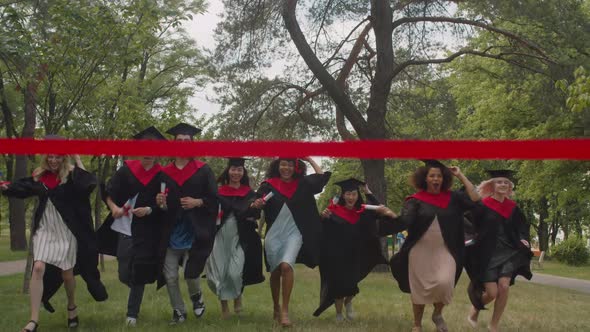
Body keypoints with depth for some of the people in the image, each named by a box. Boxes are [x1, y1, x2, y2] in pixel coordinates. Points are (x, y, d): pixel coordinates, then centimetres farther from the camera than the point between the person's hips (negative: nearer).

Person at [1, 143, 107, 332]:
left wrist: (78, 162, -22)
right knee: (38, 268, -14)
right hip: (44, 230, 3)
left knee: (66, 274, 8)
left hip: (66, 231, -3)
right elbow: (23, 188, 18)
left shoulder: (71, 175, -9)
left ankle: (72, 307, 38)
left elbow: (89, 185, -27)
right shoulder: (39, 176, 3)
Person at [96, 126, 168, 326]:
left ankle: (132, 314, 12)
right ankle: (138, 292, 37)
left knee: (138, 274, -2)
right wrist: (114, 208, -14)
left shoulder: (161, 175, -1)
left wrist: (149, 210, -17)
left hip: (147, 231, -1)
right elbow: (108, 193, 4)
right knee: (125, 275, 3)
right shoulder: (127, 169, 1)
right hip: (125, 227, 1)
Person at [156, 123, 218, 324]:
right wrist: (159, 202, -8)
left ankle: (196, 296, 21)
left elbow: (214, 199, 0)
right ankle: (178, 311, 21)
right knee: (170, 277, 2)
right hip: (171, 231, 3)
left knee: (190, 273, -12)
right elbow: (160, 202, 14)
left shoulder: (203, 170, 2)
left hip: (194, 232, -3)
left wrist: (197, 202, -15)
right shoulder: (165, 172, 10)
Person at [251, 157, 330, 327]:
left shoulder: (302, 184, 5)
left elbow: (322, 176, 11)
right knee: (275, 272, 11)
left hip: (294, 233, -1)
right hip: (274, 233, 1)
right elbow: (257, 203, 0)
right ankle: (276, 307, 33)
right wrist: (256, 204, -23)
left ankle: (285, 310, -18)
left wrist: (309, 159, 14)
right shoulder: (269, 185, 2)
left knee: (286, 266, -24)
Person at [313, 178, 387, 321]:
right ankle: (338, 313, 25)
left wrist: (367, 192, -6)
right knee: (338, 284, 5)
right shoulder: (334, 210, -7)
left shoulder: (362, 212, 3)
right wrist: (323, 217, -28)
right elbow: (322, 231, -7)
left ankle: (348, 303, 38)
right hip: (336, 256, -2)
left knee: (351, 284, 5)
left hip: (355, 256, 2)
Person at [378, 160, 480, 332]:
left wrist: (461, 176, -2)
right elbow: (404, 222, -12)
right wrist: (391, 215, -33)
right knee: (419, 289, 6)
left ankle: (438, 314, 9)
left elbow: (475, 200, -7)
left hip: (445, 251, 0)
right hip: (420, 251, 0)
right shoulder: (415, 200, -2)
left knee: (444, 283, -20)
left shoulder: (452, 198, 4)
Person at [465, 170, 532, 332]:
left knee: (504, 287, -14)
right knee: (492, 292, -8)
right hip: (487, 254, -4)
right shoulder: (482, 205, -8)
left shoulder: (512, 207, 6)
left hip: (508, 252, 4)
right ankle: (475, 311, 27)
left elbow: (523, 226, 19)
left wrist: (524, 239, 1)